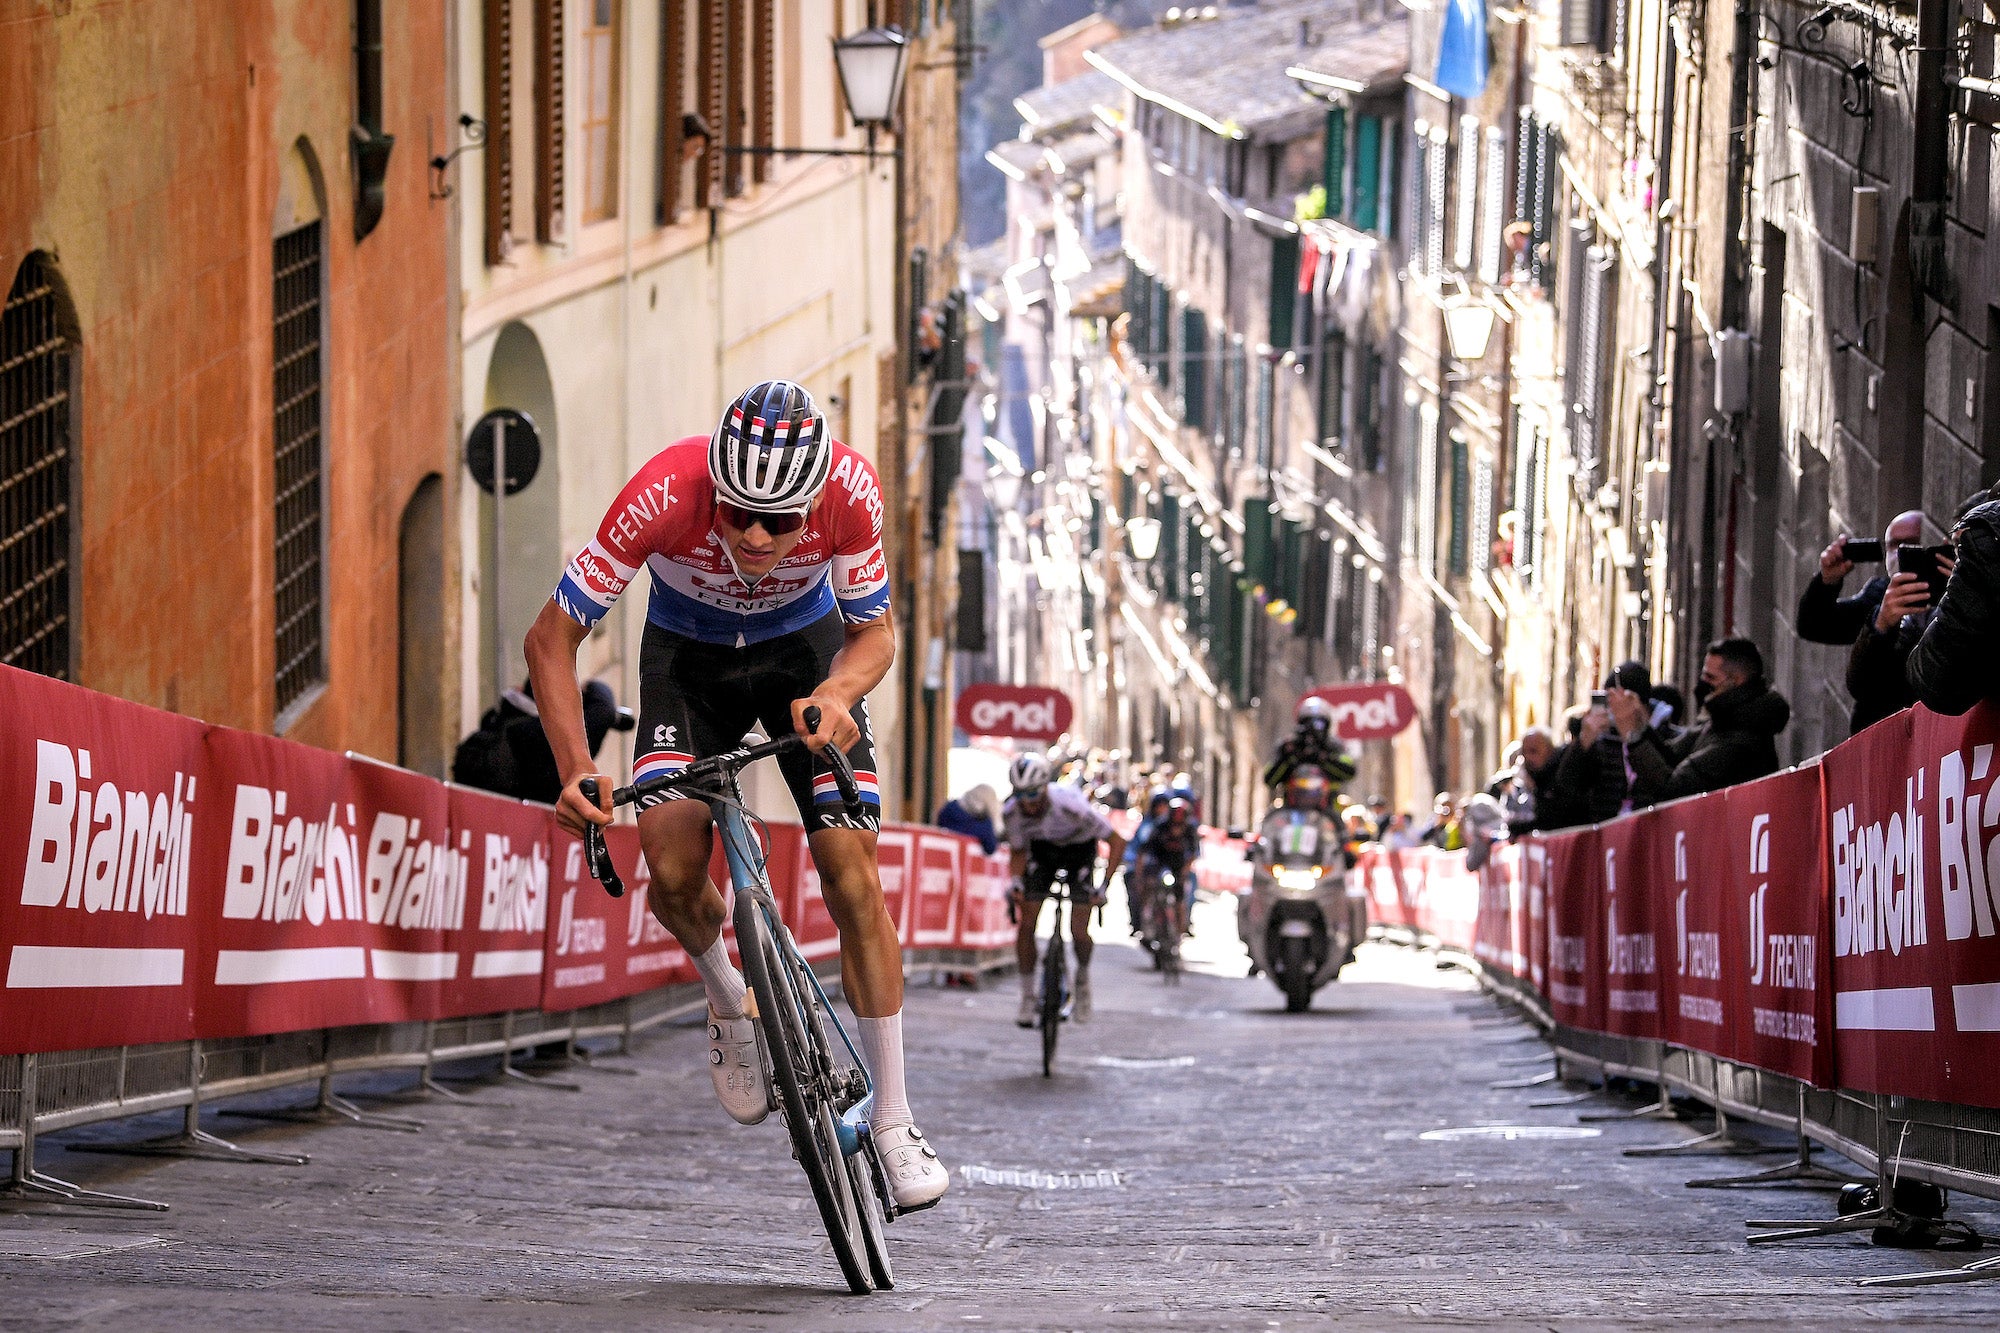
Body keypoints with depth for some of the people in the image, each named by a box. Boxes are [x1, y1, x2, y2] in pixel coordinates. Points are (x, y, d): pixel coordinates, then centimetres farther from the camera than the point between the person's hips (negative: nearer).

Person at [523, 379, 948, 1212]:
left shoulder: (849, 489, -33)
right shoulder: (667, 493, -37)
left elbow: (874, 633, -16)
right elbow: (552, 636, -26)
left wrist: (834, 695, -39)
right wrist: (577, 771, -39)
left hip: (805, 648, 0)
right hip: (690, 654, 0)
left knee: (851, 869, -12)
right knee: (671, 864, -22)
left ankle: (893, 1120, -2)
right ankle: (730, 1004, 12)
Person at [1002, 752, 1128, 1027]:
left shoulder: (1071, 805, -38)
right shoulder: (1011, 812, -27)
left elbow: (1117, 843, -28)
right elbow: (1018, 852, -7)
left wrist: (1103, 885, -34)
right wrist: (1016, 881, -27)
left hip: (1079, 847, -3)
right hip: (1042, 849, 3)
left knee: (1079, 931, -10)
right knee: (1026, 922, -10)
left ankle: (1083, 977, 22)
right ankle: (1028, 997, 2)